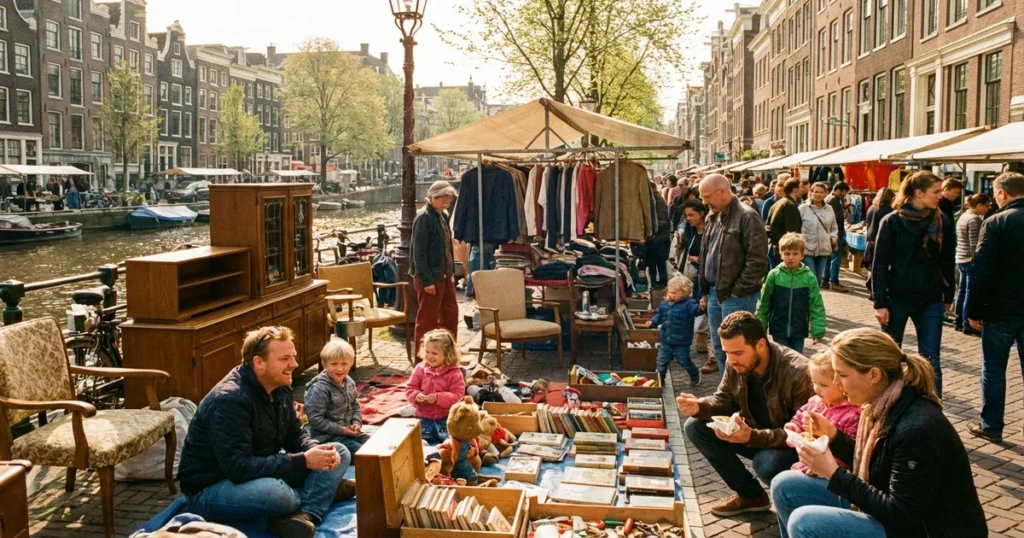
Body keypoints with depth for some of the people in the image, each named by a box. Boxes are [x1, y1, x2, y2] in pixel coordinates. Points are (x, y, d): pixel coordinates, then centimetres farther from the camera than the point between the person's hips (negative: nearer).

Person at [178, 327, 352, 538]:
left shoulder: (280, 389, -1)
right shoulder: (230, 399, -27)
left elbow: (294, 435, 8)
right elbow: (238, 468, -33)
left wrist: (317, 450, -16)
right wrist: (303, 461, -31)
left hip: (261, 474, 9)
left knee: (339, 453, -1)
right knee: (275, 493, -40)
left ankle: (306, 515, -23)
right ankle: (325, 491, -7)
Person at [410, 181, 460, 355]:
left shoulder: (442, 216, 10)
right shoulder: (424, 218, -16)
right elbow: (419, 252, -19)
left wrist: (451, 272, 12)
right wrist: (427, 280, -21)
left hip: (444, 275, 9)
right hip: (430, 277, -9)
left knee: (451, 313, 15)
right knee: (427, 319, 1)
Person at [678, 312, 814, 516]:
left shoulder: (798, 373, -30)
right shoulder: (736, 365, -11)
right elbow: (724, 399, 2)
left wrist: (752, 437, -42)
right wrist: (699, 406, -23)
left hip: (796, 445, -6)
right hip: (754, 433, 7)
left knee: (767, 463, -38)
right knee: (695, 427, -9)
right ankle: (751, 495, 4)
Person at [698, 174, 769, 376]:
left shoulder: (747, 217, -14)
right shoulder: (714, 217, 14)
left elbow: (757, 261, -19)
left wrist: (737, 291, -16)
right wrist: (705, 292, 17)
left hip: (736, 297, -9)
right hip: (715, 293, 9)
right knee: (719, 349, 15)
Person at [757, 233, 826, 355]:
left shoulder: (809, 278, -6)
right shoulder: (774, 275, -6)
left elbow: (816, 306, -2)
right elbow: (764, 303, 1)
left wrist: (818, 330, -7)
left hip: (799, 331, 1)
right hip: (779, 330, -1)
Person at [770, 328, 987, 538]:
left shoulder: (916, 429, -27)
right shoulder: (885, 406, -2)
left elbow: (900, 516, -24)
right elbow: (869, 466, 13)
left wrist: (834, 474, -23)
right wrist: (832, 434, 0)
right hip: (898, 515, 9)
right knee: (786, 486, 4)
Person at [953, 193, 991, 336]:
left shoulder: (964, 216, 15)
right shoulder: (974, 219, -15)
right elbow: (974, 245, -20)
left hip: (961, 259, 10)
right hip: (971, 260, -10)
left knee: (962, 291, 15)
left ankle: (958, 321, 21)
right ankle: (968, 325, -1)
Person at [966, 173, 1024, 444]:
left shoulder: (996, 222, -13)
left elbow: (981, 271, -16)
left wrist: (974, 310, -8)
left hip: (1002, 310, -4)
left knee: (993, 370, 7)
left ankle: (991, 426, 14)